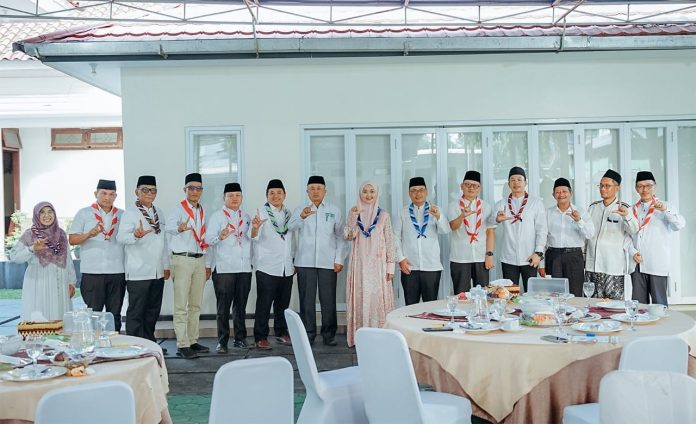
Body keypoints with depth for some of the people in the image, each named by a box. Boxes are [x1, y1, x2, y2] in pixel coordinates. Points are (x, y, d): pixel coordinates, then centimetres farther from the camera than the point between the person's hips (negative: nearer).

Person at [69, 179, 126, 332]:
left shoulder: (122, 215, 14)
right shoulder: (84, 213, 7)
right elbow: (72, 239, 1)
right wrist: (89, 234, -17)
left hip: (117, 272, 3)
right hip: (92, 272, -2)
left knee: (115, 314, 7)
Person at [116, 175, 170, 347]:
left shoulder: (159, 212, 15)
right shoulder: (130, 212, -6)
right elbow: (120, 237, -18)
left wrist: (166, 265, 18)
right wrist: (135, 235, -39)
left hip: (158, 272, 7)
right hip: (138, 273, -7)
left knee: (153, 311, 14)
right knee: (136, 312, -3)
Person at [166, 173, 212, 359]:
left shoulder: (203, 211, 14)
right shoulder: (178, 208, -4)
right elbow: (169, 226, -24)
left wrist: (207, 265, 16)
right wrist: (179, 228, -47)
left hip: (199, 260, 6)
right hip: (182, 260, -6)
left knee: (196, 305, 11)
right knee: (181, 306, -6)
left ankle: (193, 340, 19)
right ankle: (182, 345, -4)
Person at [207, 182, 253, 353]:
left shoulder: (246, 217, 17)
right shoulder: (216, 217, 4)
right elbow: (210, 239, -7)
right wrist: (220, 237, -25)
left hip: (244, 267, 4)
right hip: (223, 268, -4)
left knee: (241, 305, 9)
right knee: (223, 307, -2)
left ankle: (240, 339, 17)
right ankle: (222, 342, 3)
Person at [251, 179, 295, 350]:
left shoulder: (288, 214, 12)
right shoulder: (262, 213, -3)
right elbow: (254, 237, -16)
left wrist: (294, 261, 15)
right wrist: (255, 227, -38)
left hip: (286, 268, 5)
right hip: (267, 267, -5)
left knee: (283, 303, 12)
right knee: (264, 304, -3)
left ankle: (282, 333, 24)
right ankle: (261, 338, 2)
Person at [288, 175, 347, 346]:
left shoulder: (334, 211, 8)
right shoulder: (300, 210, 8)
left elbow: (340, 236, 6)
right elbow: (290, 227, -11)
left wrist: (339, 259, -3)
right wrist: (301, 217, -31)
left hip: (328, 262, 0)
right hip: (305, 262, 0)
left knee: (328, 300, 3)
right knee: (307, 300, 3)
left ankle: (329, 335, 13)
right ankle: (308, 334, 12)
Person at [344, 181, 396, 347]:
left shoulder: (383, 215, 3)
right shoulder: (355, 213, 8)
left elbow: (390, 242, 1)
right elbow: (348, 236, -3)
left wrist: (390, 266, -3)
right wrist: (353, 217, -15)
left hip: (378, 264, -1)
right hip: (360, 264, 1)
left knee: (378, 298, -2)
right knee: (361, 298, 2)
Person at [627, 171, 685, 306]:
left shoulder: (664, 206, 4)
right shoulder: (633, 209, 14)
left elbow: (680, 225, -12)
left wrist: (666, 210, -28)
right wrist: (633, 252, -2)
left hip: (657, 264, -3)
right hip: (637, 264, 3)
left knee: (659, 304, -2)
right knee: (638, 303, 5)